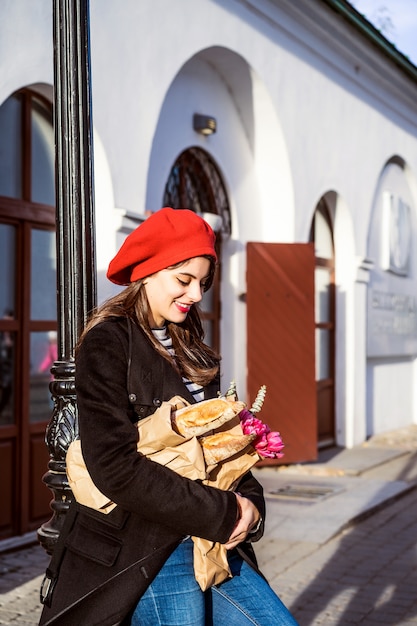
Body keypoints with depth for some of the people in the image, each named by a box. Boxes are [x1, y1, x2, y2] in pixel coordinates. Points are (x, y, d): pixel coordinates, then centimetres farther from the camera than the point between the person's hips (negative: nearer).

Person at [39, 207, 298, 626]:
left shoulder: (190, 349, 14)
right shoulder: (108, 344, -9)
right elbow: (115, 466, -18)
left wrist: (249, 502, -3)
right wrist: (223, 513, -15)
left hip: (216, 542, 7)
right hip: (136, 554, -7)